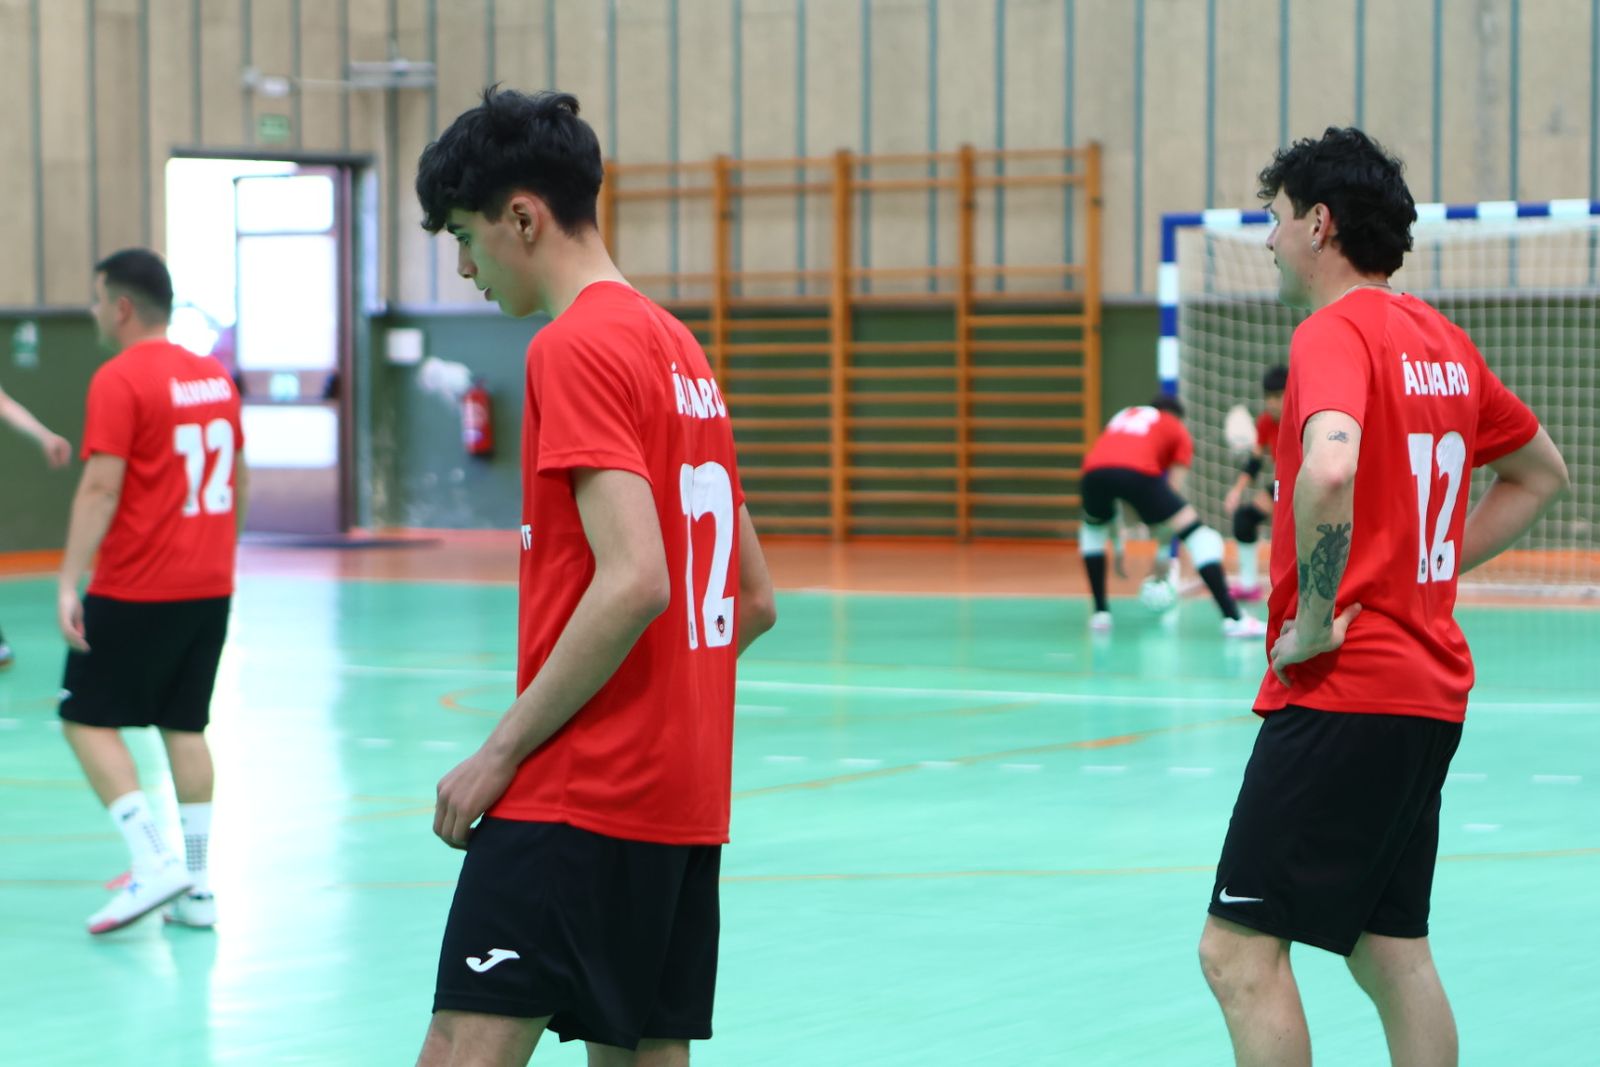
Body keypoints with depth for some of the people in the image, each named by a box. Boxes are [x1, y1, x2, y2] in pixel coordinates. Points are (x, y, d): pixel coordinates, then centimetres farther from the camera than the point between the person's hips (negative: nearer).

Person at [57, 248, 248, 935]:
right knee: (184, 727, 12)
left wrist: (69, 582, -18)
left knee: (88, 721, 1)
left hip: (137, 592, -7)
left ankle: (152, 862, -11)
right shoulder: (214, 376, 11)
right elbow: (238, 480, 19)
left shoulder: (119, 381, -12)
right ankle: (195, 887, 11)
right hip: (210, 588, 7)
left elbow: (101, 489, -18)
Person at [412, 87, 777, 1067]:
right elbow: (755, 600, 20)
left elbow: (635, 581, -21)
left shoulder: (575, 350, -11)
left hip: (575, 798, -10)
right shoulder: (681, 347, 17)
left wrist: (503, 751, -16)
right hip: (688, 799, 10)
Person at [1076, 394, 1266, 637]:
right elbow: (1173, 489, 18)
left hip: (1093, 471, 4)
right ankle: (1233, 618, -3)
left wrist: (1117, 546, 49)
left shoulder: (1123, 416, 40)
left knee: (1092, 528, 36)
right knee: (1199, 534, 8)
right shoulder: (1178, 430, 28)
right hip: (1139, 472, -4)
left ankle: (1100, 612, 26)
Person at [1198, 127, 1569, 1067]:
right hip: (1430, 684, 9)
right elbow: (1541, 473, 27)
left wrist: (1314, 619, -21)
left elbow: (1330, 470, -33)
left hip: (1344, 690, -9)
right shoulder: (1441, 338, 14)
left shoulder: (1335, 332, -13)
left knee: (1239, 949, -7)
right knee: (1392, 949, 14)